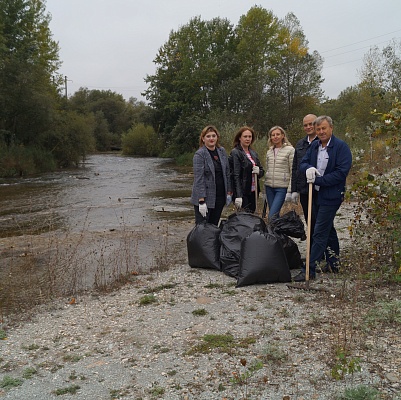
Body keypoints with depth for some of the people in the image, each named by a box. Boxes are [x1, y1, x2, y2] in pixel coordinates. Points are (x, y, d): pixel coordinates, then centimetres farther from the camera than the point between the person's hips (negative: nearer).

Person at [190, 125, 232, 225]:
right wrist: (201, 201, -19)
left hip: (220, 196, 5)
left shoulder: (222, 151, 8)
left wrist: (229, 192, 10)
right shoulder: (199, 154, -10)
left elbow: (227, 172, 14)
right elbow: (199, 178, -15)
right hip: (205, 197, -5)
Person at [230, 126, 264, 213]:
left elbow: (262, 171, 20)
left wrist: (258, 171, -6)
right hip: (243, 192, -7)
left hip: (253, 192, 7)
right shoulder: (235, 153, -7)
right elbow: (236, 175, -14)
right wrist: (238, 196, -21)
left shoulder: (253, 153, 14)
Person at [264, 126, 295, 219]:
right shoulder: (269, 152, 13)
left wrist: (290, 191, -12)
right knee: (274, 215, 8)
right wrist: (265, 190, 17)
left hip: (282, 187, -5)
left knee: (272, 216, -15)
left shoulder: (290, 150, -4)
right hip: (269, 187, 6)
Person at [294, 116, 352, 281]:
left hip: (331, 195, -8)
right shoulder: (314, 145, 9)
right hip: (316, 194, 8)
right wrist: (308, 168, -14)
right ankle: (334, 263, 34)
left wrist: (317, 180, -18)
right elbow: (302, 163, 11)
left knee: (319, 233, -8)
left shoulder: (341, 147, -11)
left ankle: (309, 269, -5)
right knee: (328, 230, 19)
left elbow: (342, 172, -17)